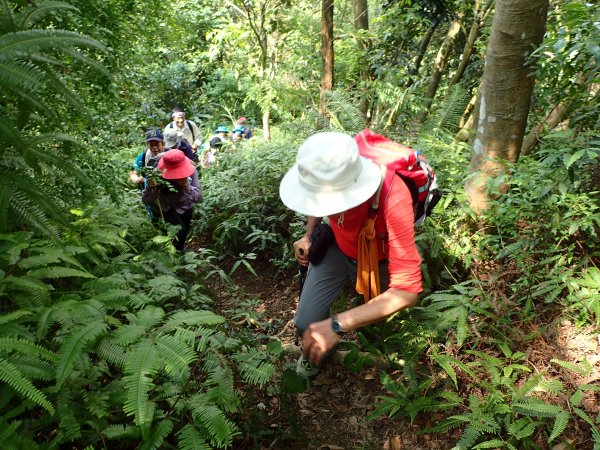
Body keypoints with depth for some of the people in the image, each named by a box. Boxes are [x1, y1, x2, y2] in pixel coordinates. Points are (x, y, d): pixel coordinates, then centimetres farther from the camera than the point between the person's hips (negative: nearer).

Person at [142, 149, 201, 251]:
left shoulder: (190, 171, -29)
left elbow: (198, 197, -30)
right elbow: (146, 201, -30)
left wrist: (186, 186, -47)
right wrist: (149, 188, -51)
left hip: (185, 208, 2)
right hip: (167, 208, -2)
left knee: (183, 237, 18)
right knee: (180, 231, -24)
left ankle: (179, 252, 49)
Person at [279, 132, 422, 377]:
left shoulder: (394, 201, -44)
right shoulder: (327, 177, -31)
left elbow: (407, 290, -44)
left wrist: (337, 325, -51)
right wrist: (308, 236, -14)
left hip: (377, 260, -2)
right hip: (336, 247, 2)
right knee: (305, 323, -9)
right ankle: (314, 349, 27)